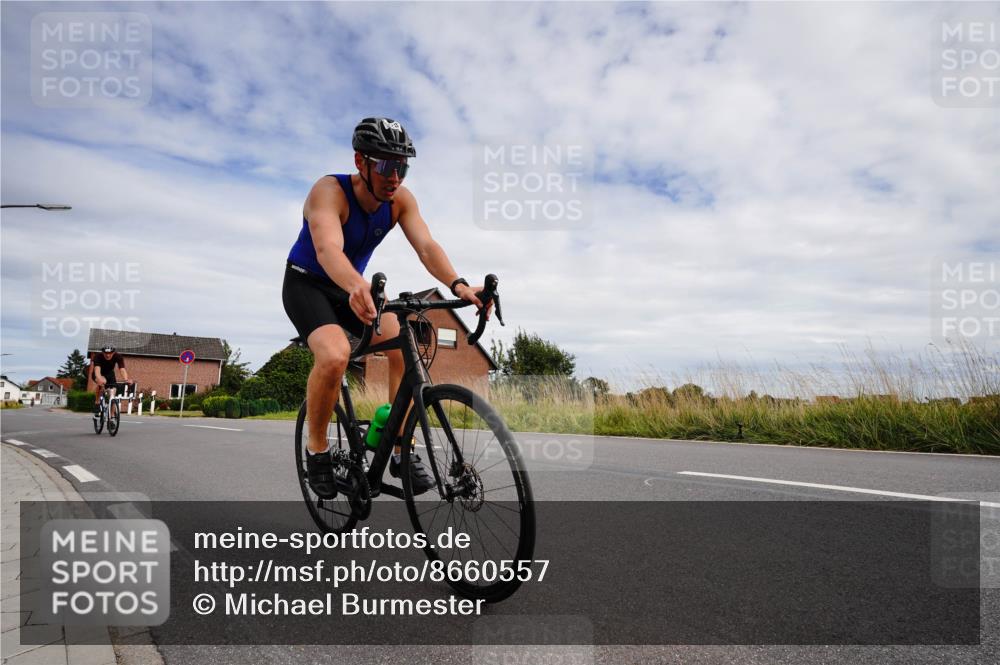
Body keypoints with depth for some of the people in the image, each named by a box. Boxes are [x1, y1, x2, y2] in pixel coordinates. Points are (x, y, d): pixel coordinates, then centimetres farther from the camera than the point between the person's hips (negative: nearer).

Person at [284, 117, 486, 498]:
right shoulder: (329, 191, -28)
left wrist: (457, 285, -46)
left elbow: (426, 246, -26)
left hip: (352, 287, 5)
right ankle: (317, 449, -7)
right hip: (307, 284, -4)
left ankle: (402, 452, -6)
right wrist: (356, 287, -67)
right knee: (334, 356, -32)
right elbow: (327, 249, -46)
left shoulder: (401, 199, -13)